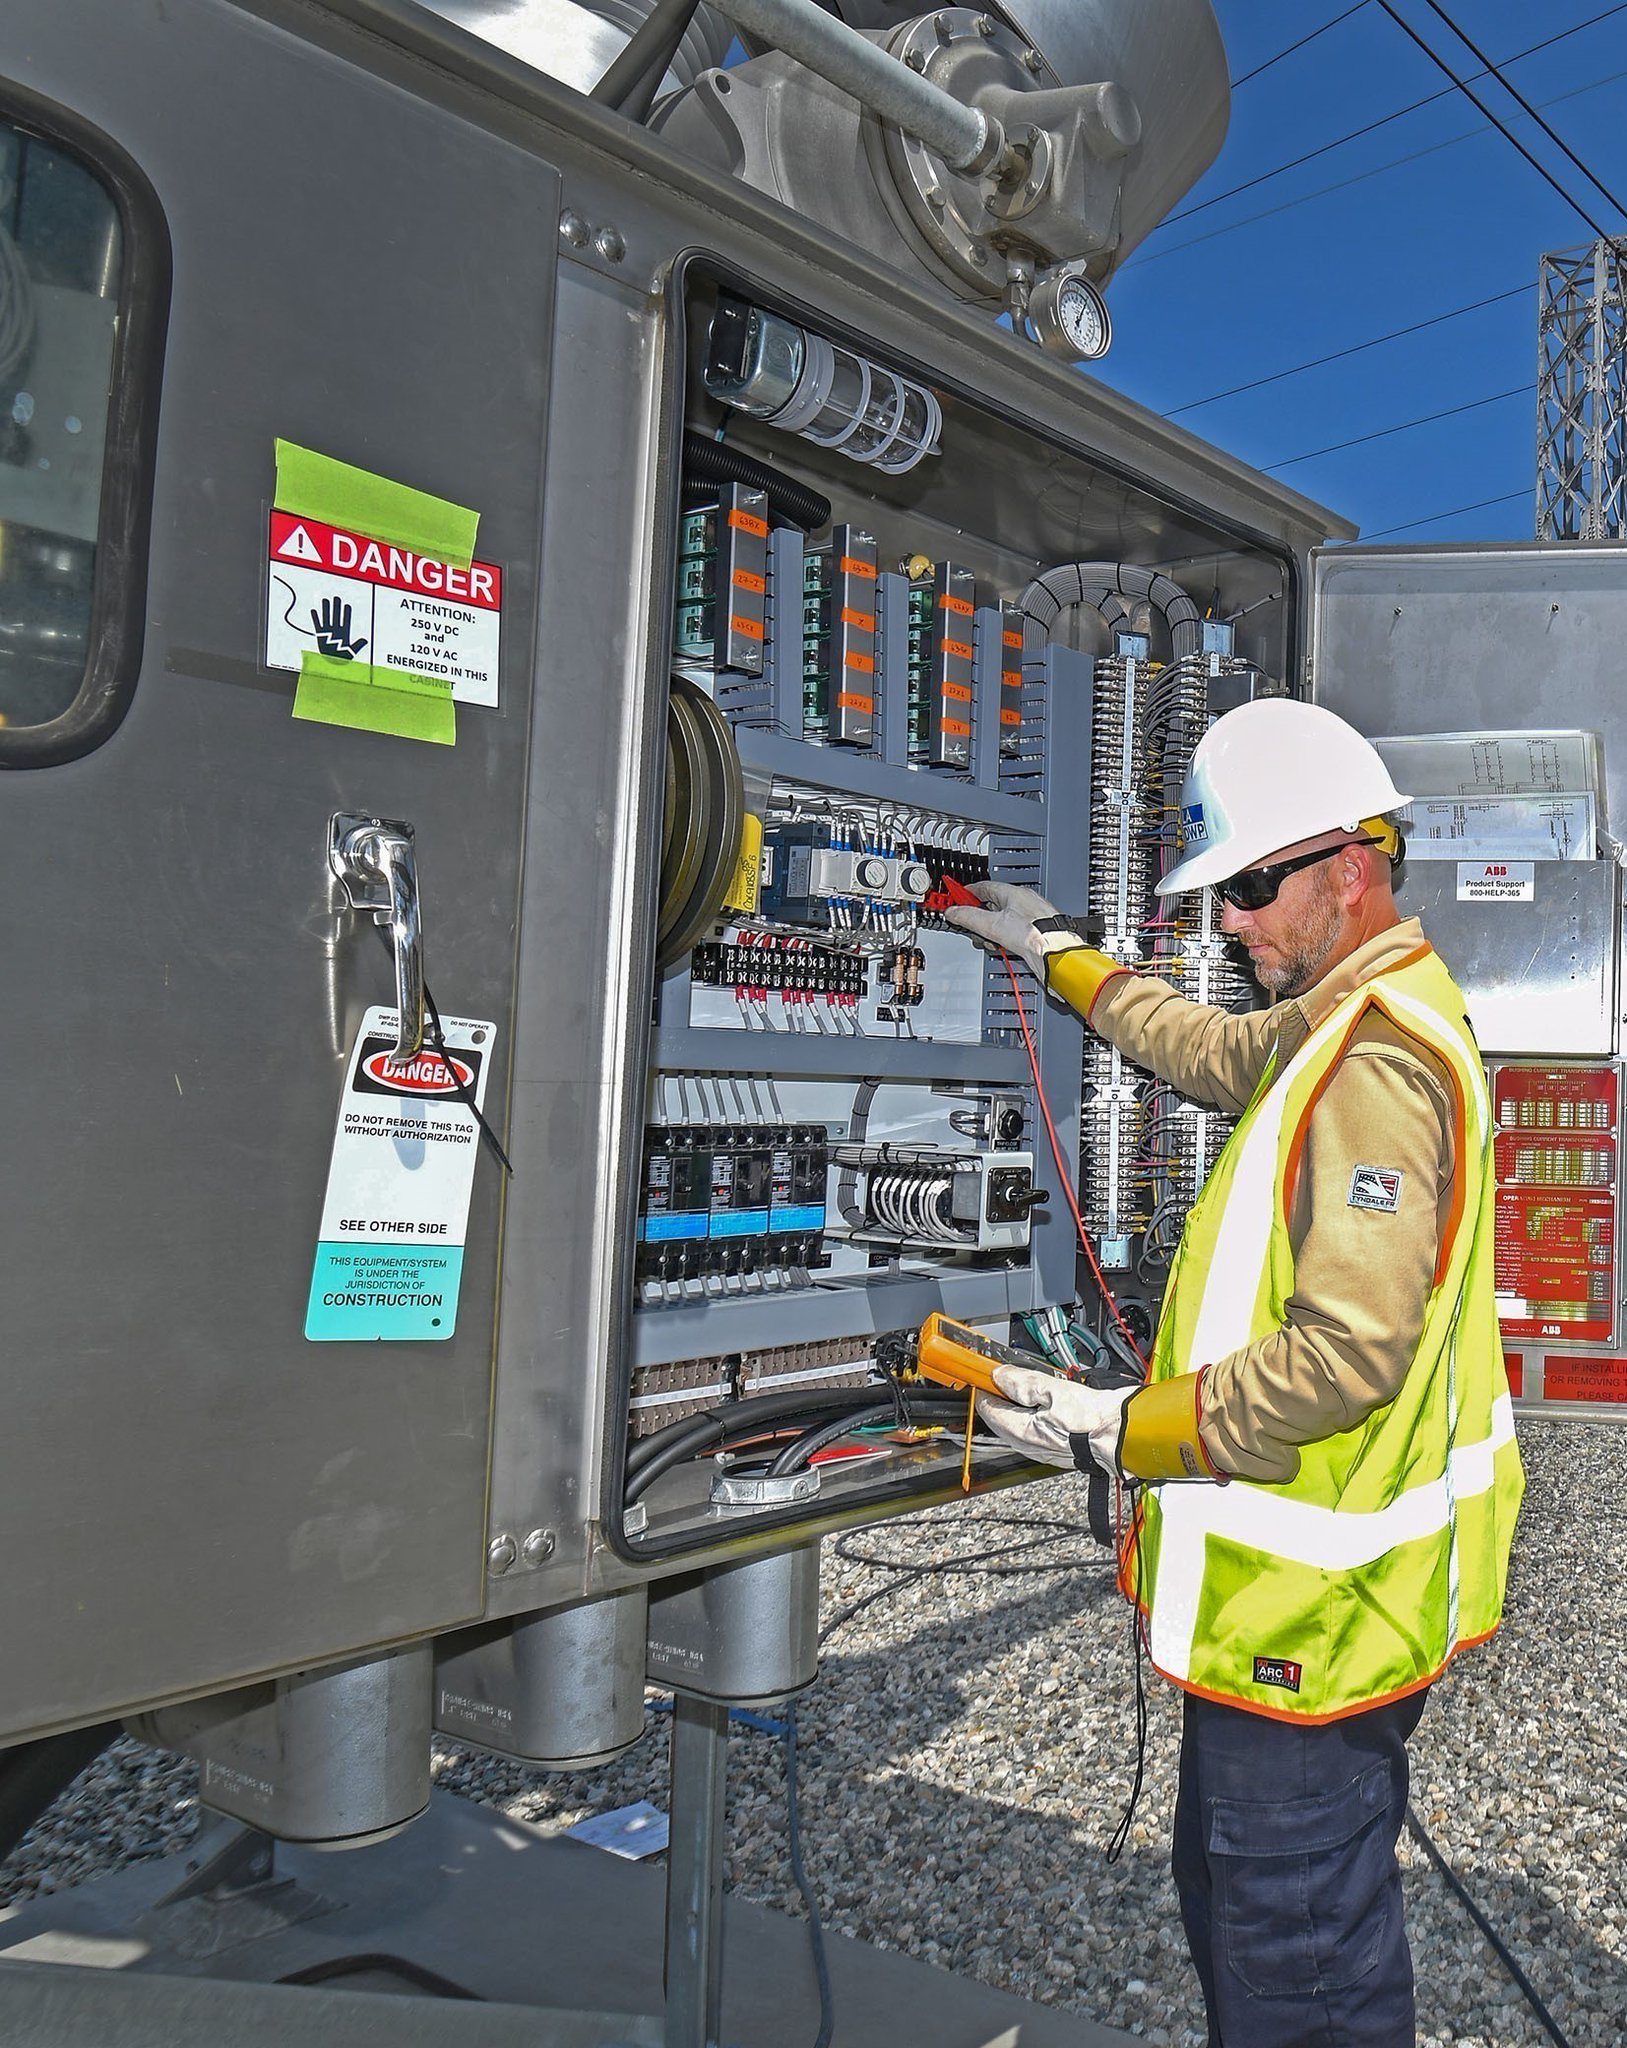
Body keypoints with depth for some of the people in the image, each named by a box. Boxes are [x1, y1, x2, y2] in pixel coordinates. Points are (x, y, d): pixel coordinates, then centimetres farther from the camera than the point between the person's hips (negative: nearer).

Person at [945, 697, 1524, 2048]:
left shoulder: (1383, 1059, -23)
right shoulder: (1349, 1023, 10)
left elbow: (1344, 1353, -29)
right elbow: (1214, 1052, 30)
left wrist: (1118, 1428, -21)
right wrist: (1058, 953, 34)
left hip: (1315, 1605, -10)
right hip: (1294, 1590, 10)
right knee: (1234, 1901, 24)